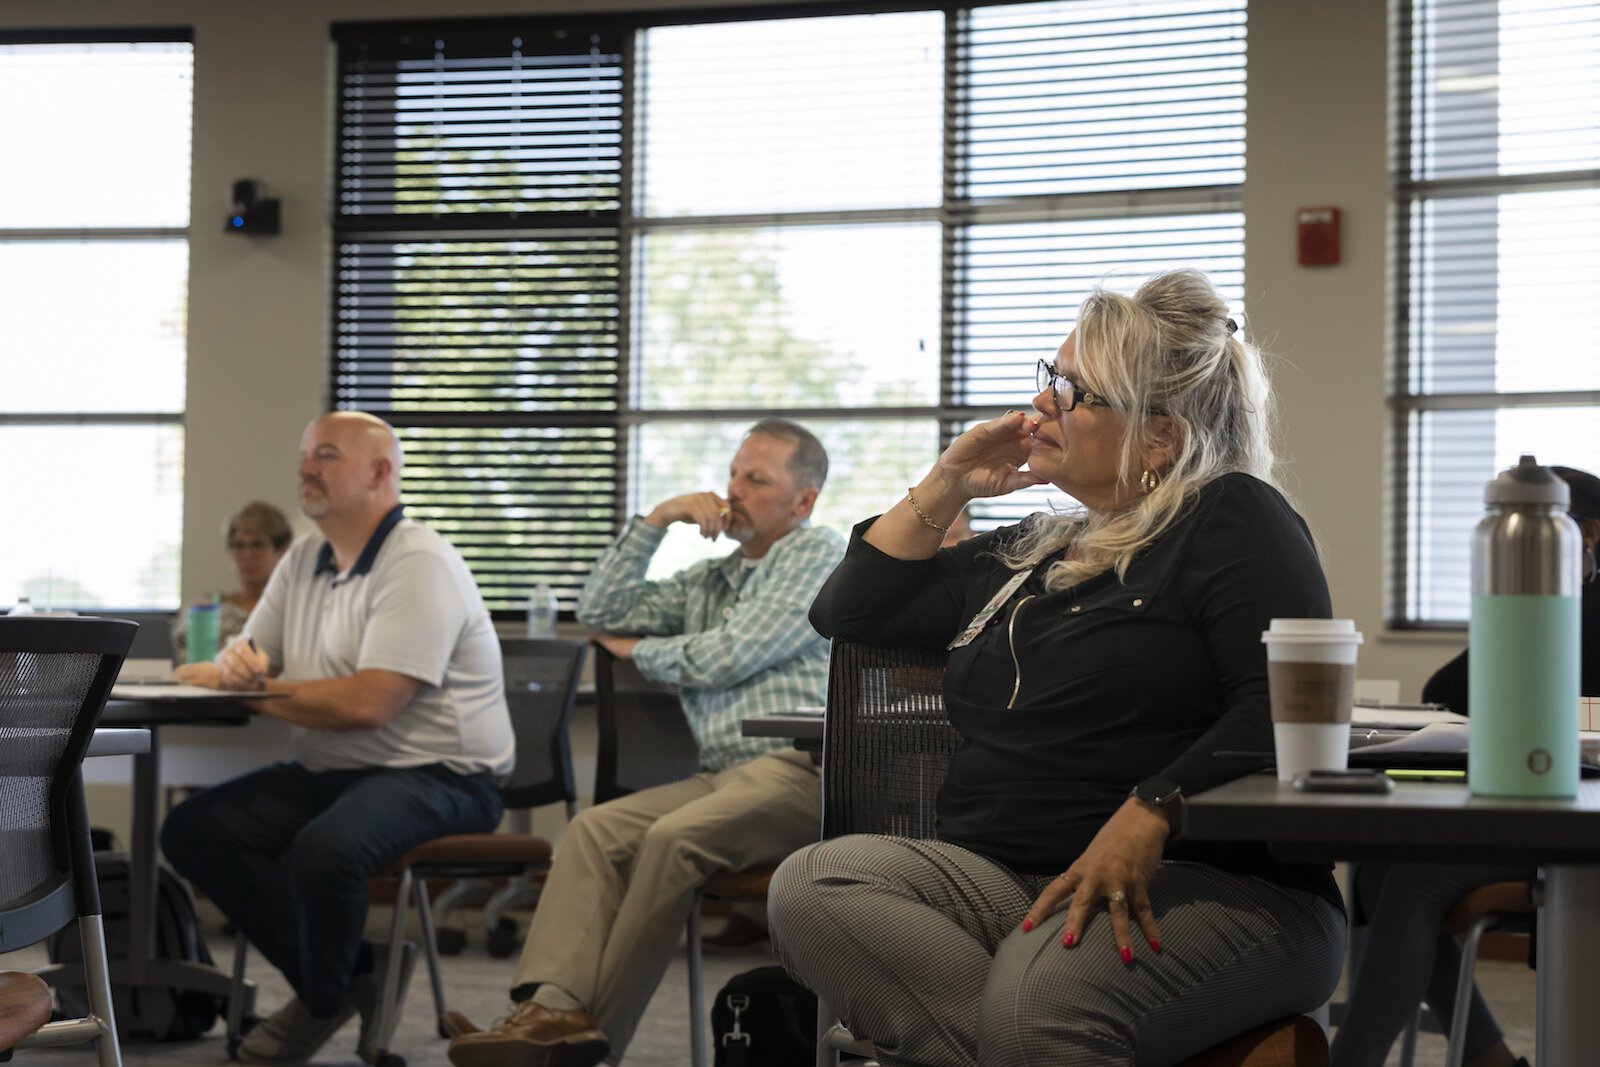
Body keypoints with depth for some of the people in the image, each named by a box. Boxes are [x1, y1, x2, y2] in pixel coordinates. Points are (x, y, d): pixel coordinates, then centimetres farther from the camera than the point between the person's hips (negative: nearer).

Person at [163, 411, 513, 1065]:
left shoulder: (419, 565, -14)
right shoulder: (304, 561, 14)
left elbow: (369, 704, -24)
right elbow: (248, 661, 13)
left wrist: (251, 690, -15)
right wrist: (238, 664, -13)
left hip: (436, 775, -9)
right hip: (329, 771, 9)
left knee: (323, 849, -35)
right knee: (192, 831, -9)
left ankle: (323, 1004, -4)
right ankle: (352, 977, -3)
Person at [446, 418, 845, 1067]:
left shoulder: (820, 557, 3)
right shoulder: (710, 581, 28)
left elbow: (726, 659, -6)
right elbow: (601, 612, 22)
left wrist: (638, 651, 12)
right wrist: (655, 521, 14)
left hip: (799, 770, -7)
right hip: (723, 773, 7)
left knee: (673, 838, -31)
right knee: (596, 829, -17)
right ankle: (555, 1006, -33)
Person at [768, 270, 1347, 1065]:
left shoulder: (1229, 518, 3)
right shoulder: (1026, 555, 25)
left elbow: (1285, 704, -13)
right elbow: (845, 611, 30)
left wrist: (1147, 815, -26)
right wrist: (946, 486, 21)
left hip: (1200, 883, -7)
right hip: (1003, 880, 7)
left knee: (1037, 1001, -42)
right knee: (811, 884, -25)